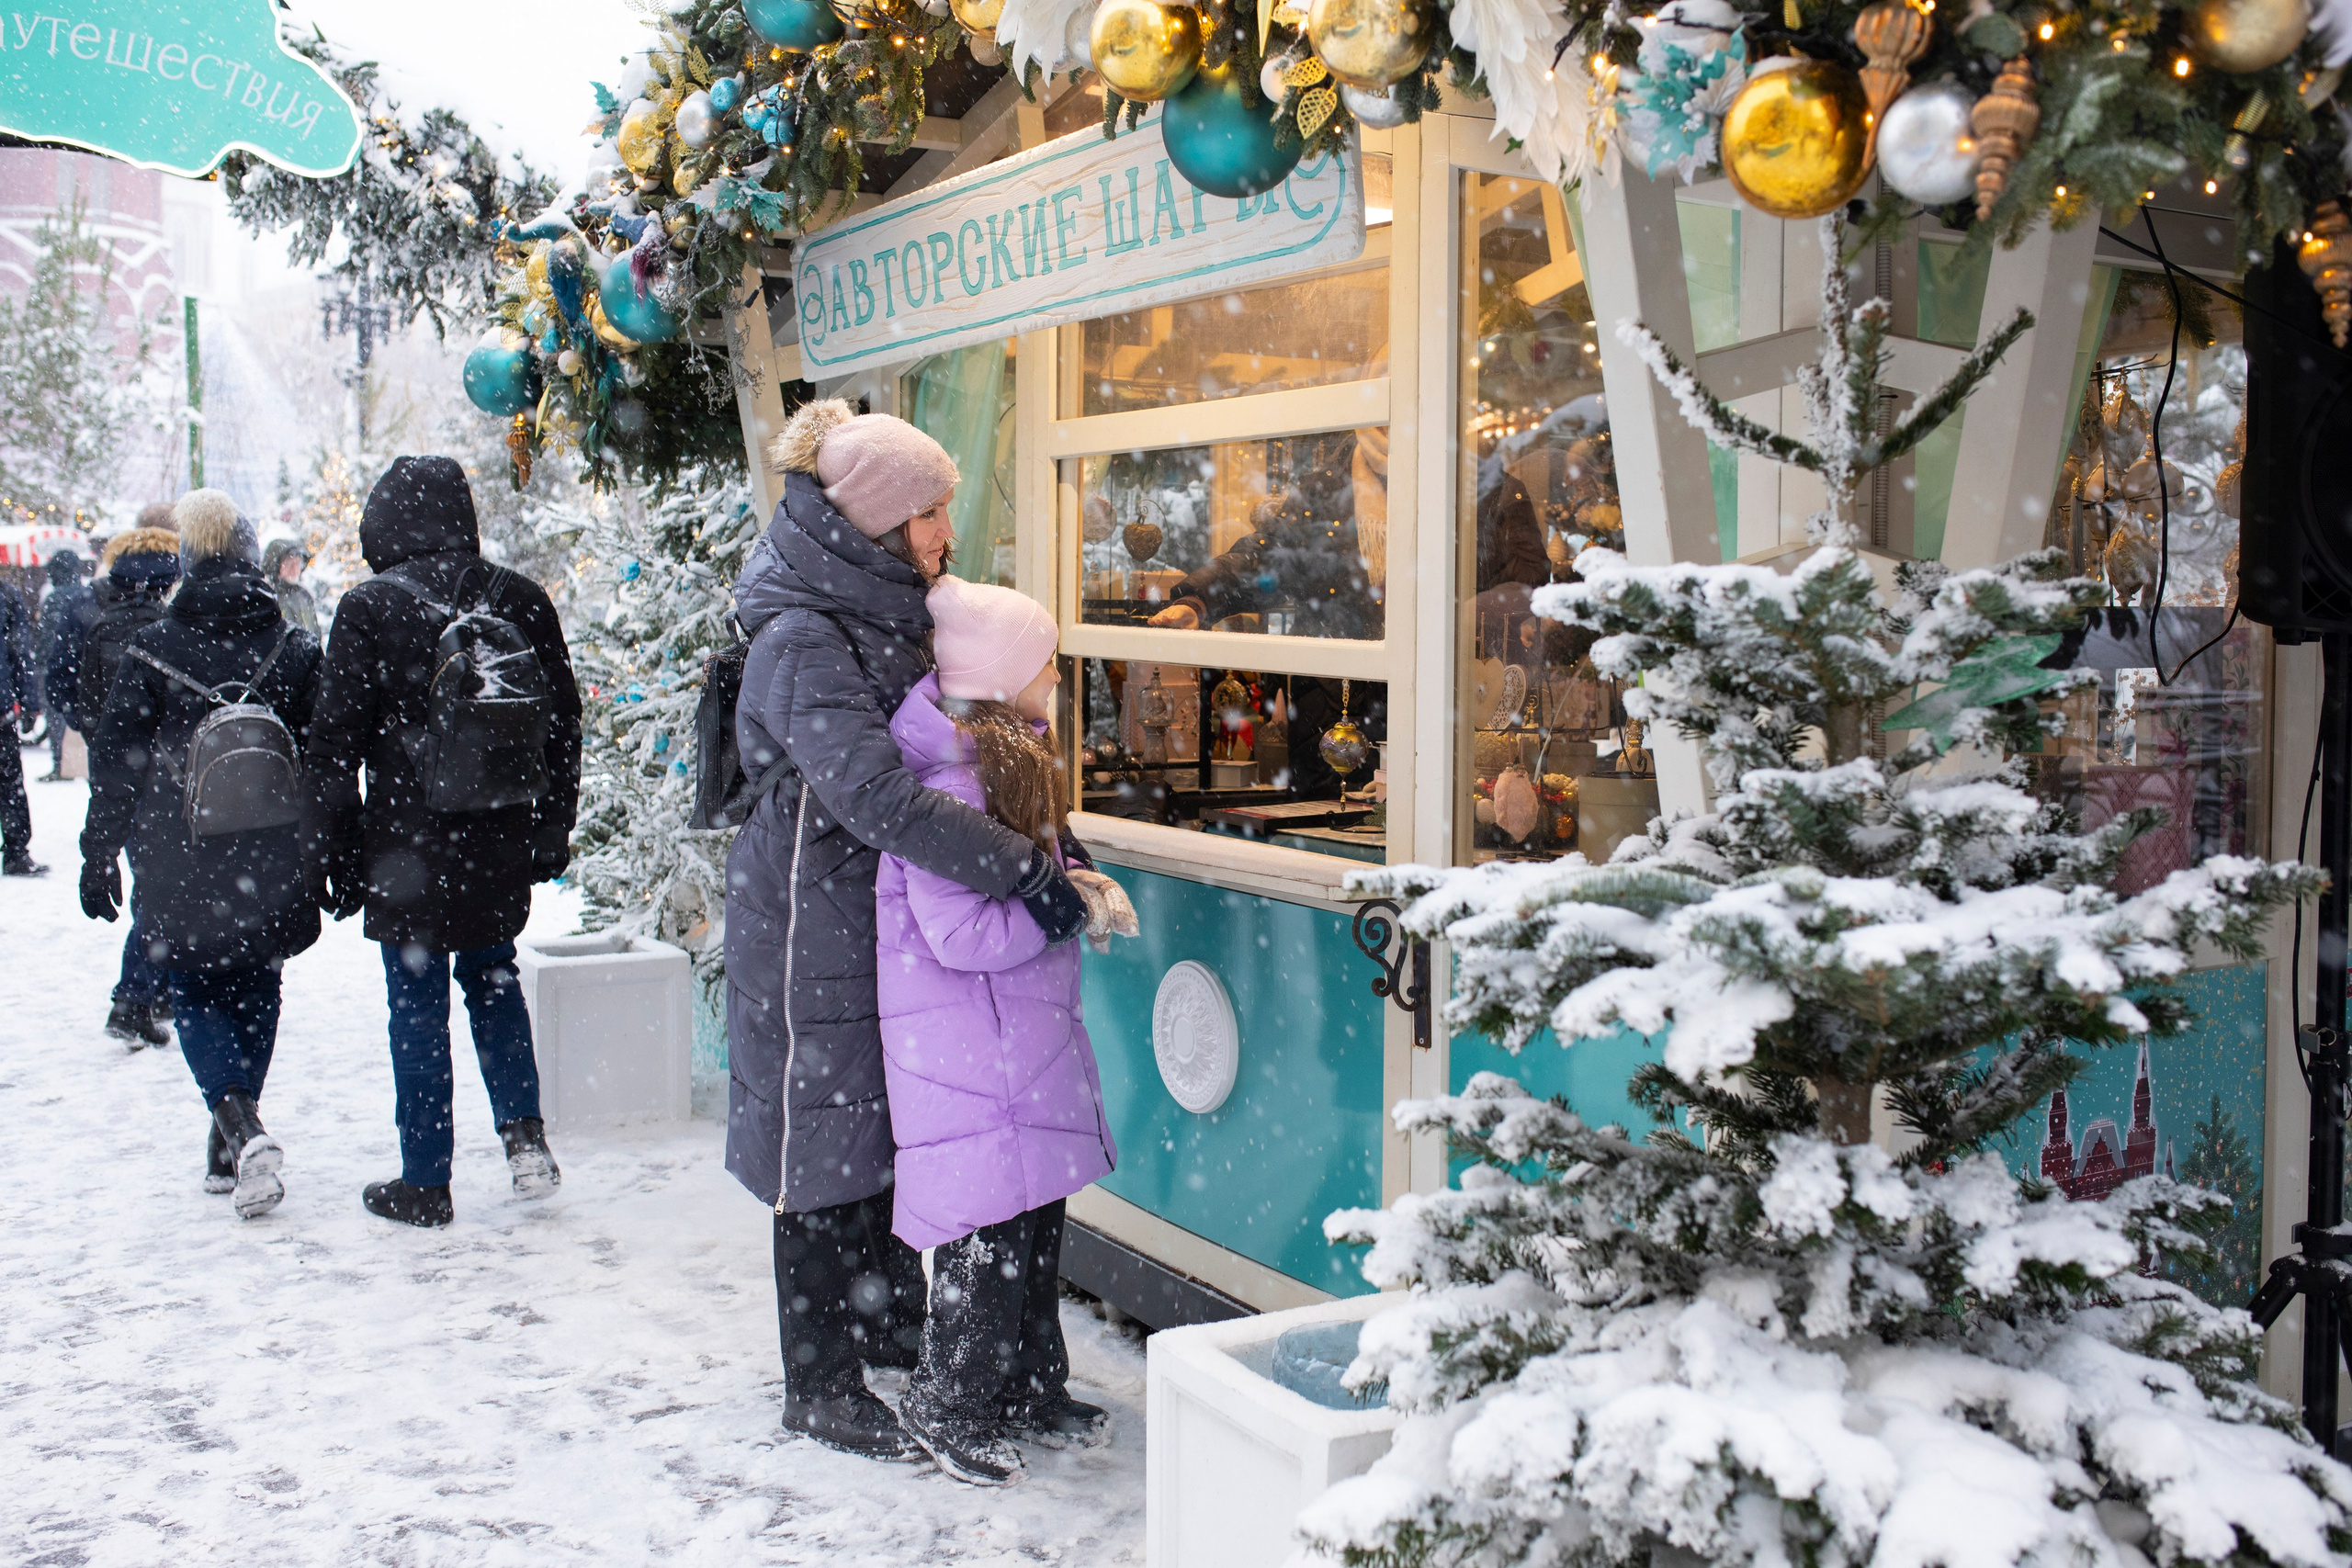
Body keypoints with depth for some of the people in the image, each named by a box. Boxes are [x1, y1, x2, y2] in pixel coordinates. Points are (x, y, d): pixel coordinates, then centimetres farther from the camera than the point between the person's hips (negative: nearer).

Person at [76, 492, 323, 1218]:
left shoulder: (152, 649, -5)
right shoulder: (294, 648, -1)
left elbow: (114, 763, -3)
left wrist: (99, 858, 5)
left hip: (179, 859, -2)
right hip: (271, 859, 2)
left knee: (195, 993, 8)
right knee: (255, 989, 17)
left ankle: (239, 1124, -15)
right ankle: (232, 1150, 24)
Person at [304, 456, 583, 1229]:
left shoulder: (369, 608, -9)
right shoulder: (519, 599, 1)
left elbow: (336, 745, -8)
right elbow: (563, 724, 6)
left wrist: (333, 854, 1)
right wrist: (552, 828, 15)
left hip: (409, 847, -3)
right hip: (502, 845, 4)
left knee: (417, 1006, 6)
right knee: (493, 977, 22)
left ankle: (425, 1183, 13)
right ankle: (523, 1127, 8)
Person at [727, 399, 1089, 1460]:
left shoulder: (891, 614, 8)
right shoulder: (803, 643, -22)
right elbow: (875, 795, -34)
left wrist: (1045, 835, 1)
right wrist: (1022, 869, -35)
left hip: (890, 921, 9)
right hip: (814, 934, -9)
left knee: (887, 1127, 20)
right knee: (825, 1149, 2)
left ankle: (892, 1331, 38)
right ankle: (822, 1389, 17)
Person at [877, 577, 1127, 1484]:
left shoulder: (1012, 761, 12)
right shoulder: (947, 785, -21)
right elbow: (962, 933, -25)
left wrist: (1073, 876, 6)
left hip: (1025, 1031, 10)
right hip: (965, 1043, -10)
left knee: (1037, 1217, 16)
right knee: (988, 1227, -3)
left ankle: (1032, 1390, 30)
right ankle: (948, 1408, 14)